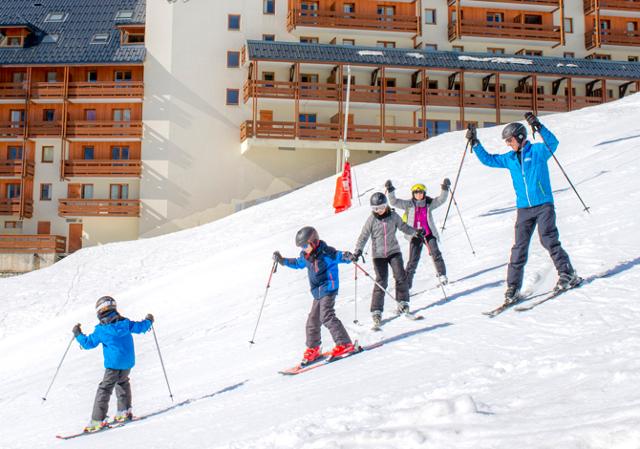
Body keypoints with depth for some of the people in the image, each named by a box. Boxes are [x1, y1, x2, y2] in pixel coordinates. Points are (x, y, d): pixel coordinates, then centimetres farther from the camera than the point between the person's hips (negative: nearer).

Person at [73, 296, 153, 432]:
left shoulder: (100, 330, -5)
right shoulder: (125, 323, 1)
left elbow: (87, 343, 3)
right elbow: (140, 327, 10)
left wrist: (78, 334, 19)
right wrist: (148, 321, 31)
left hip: (113, 364, -4)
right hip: (128, 362, 5)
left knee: (104, 389, -2)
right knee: (122, 382, 28)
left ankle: (98, 420, -8)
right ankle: (125, 411, 26)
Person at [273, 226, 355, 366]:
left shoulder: (326, 253, -15)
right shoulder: (305, 256, 9)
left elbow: (339, 256, -21)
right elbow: (297, 263, 28)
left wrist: (346, 256, -44)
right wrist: (282, 260, 27)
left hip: (328, 289, -9)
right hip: (317, 293, 9)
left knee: (326, 317, -19)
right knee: (313, 319, 11)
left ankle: (345, 344, -15)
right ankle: (313, 349, 23)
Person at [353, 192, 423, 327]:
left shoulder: (393, 216, 0)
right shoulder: (371, 220, -6)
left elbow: (403, 226, 15)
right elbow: (364, 236, -5)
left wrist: (415, 232, 6)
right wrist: (358, 250, -15)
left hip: (394, 251, 2)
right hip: (378, 254, -2)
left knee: (400, 276, -9)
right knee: (381, 281, -7)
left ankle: (403, 302, 11)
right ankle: (376, 311, -3)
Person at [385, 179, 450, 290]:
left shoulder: (429, 203, 1)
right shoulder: (409, 204, -1)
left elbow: (441, 199, -8)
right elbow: (394, 202, -7)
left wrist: (445, 188, -21)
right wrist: (390, 190, -18)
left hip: (429, 233, 0)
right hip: (415, 235, 0)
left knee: (435, 253, -20)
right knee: (413, 260, 0)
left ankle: (442, 275, -7)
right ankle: (406, 283, 8)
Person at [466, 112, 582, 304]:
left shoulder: (538, 150, -2)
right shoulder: (509, 158, 13)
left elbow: (553, 143, -21)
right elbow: (488, 159, 21)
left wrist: (538, 127, -33)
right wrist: (474, 143, 13)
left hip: (544, 205, -5)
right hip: (523, 209, 5)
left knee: (549, 240, -14)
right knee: (519, 248, 0)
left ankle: (568, 274, -1)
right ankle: (513, 288, 1)